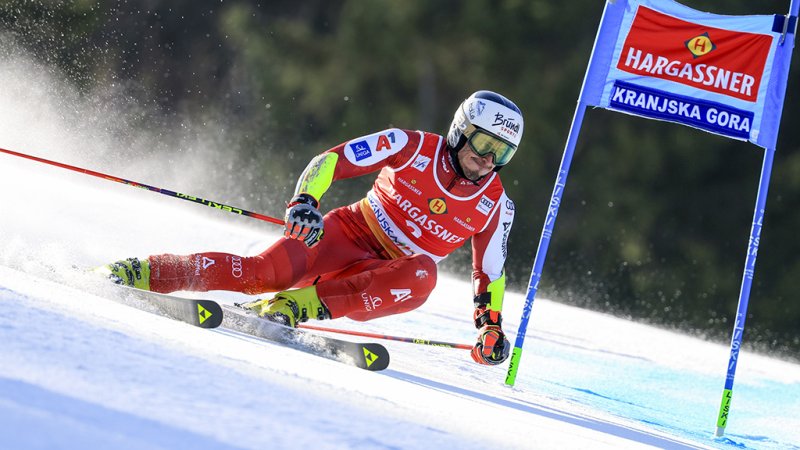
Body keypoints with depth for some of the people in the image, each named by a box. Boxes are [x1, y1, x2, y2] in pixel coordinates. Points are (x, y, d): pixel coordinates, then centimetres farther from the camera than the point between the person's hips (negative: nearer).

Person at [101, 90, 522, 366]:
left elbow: (490, 273, 9)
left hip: (382, 283, 2)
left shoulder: (494, 205, -1)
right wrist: (305, 200, -28)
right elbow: (330, 160, -11)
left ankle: (302, 305, -37)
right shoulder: (412, 147, -8)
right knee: (267, 272, -29)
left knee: (422, 276, -36)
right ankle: (146, 273, -22)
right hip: (347, 234, -1)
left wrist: (491, 326, -5)